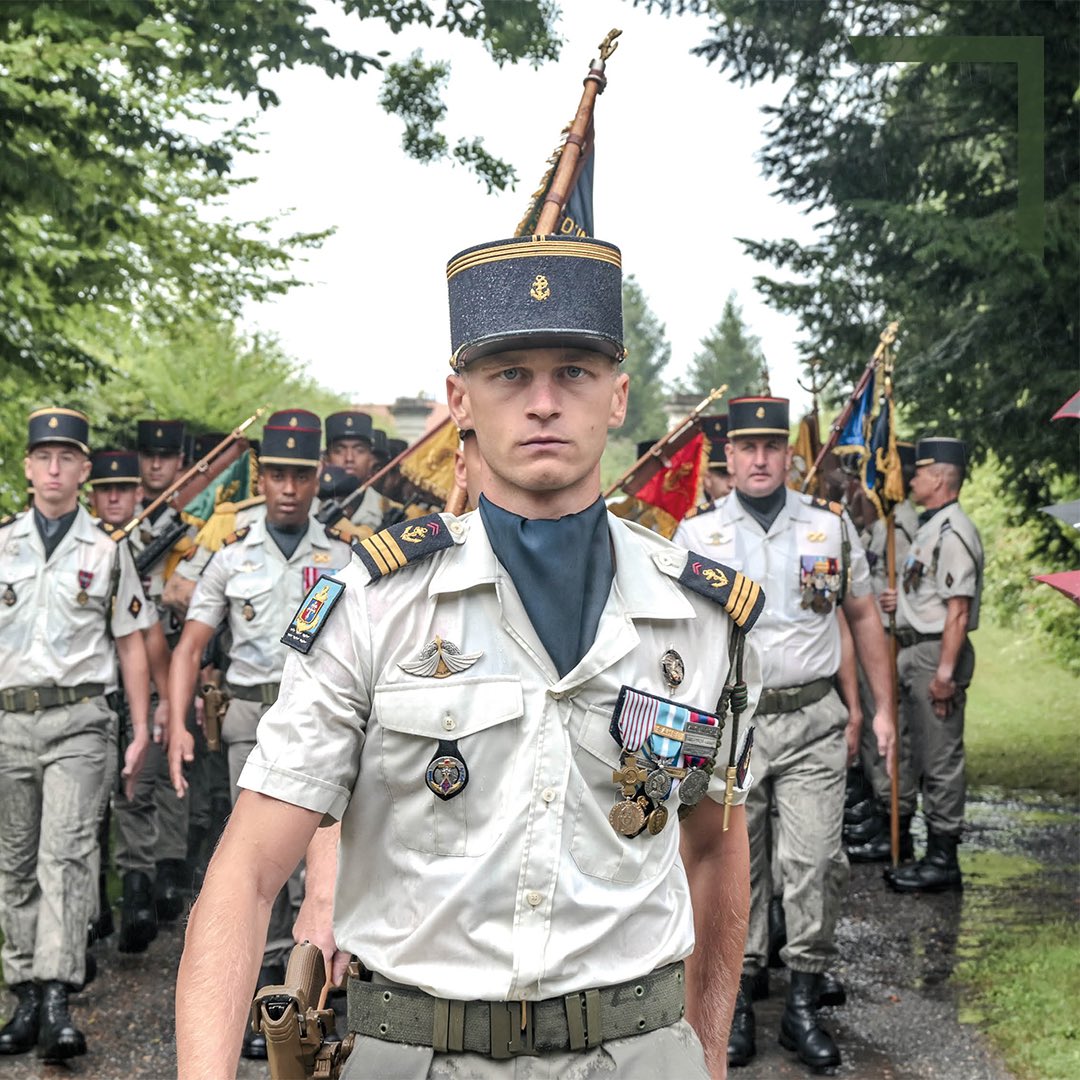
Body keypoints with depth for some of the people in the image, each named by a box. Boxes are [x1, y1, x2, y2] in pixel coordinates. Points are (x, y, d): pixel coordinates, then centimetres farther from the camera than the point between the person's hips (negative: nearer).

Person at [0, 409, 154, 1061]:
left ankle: (56, 997, -20)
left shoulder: (107, 550, 8)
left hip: (78, 720, -3)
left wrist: (142, 732, 4)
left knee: (66, 854, -14)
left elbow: (131, 644, 9)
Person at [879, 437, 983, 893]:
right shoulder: (930, 527, 16)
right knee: (926, 759, 15)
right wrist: (903, 599, 14)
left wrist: (944, 671, -24)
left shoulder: (953, 532, -17)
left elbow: (958, 609, -22)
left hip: (937, 653, -11)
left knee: (941, 759, -4)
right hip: (917, 651, 11)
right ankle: (934, 852, 23)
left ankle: (943, 860, 2)